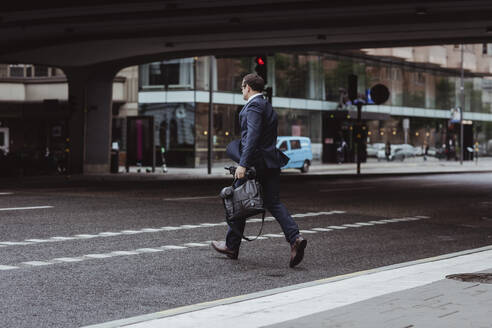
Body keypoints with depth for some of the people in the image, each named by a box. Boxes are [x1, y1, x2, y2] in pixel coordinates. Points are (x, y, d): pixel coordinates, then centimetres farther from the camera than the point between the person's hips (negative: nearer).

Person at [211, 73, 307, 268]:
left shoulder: (253, 106, -11)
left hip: (255, 162, -8)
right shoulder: (268, 107, 19)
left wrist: (243, 164, -25)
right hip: (271, 162, 8)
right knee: (273, 203, 4)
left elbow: (253, 136, -22)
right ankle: (295, 238, -15)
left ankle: (231, 246, 16)